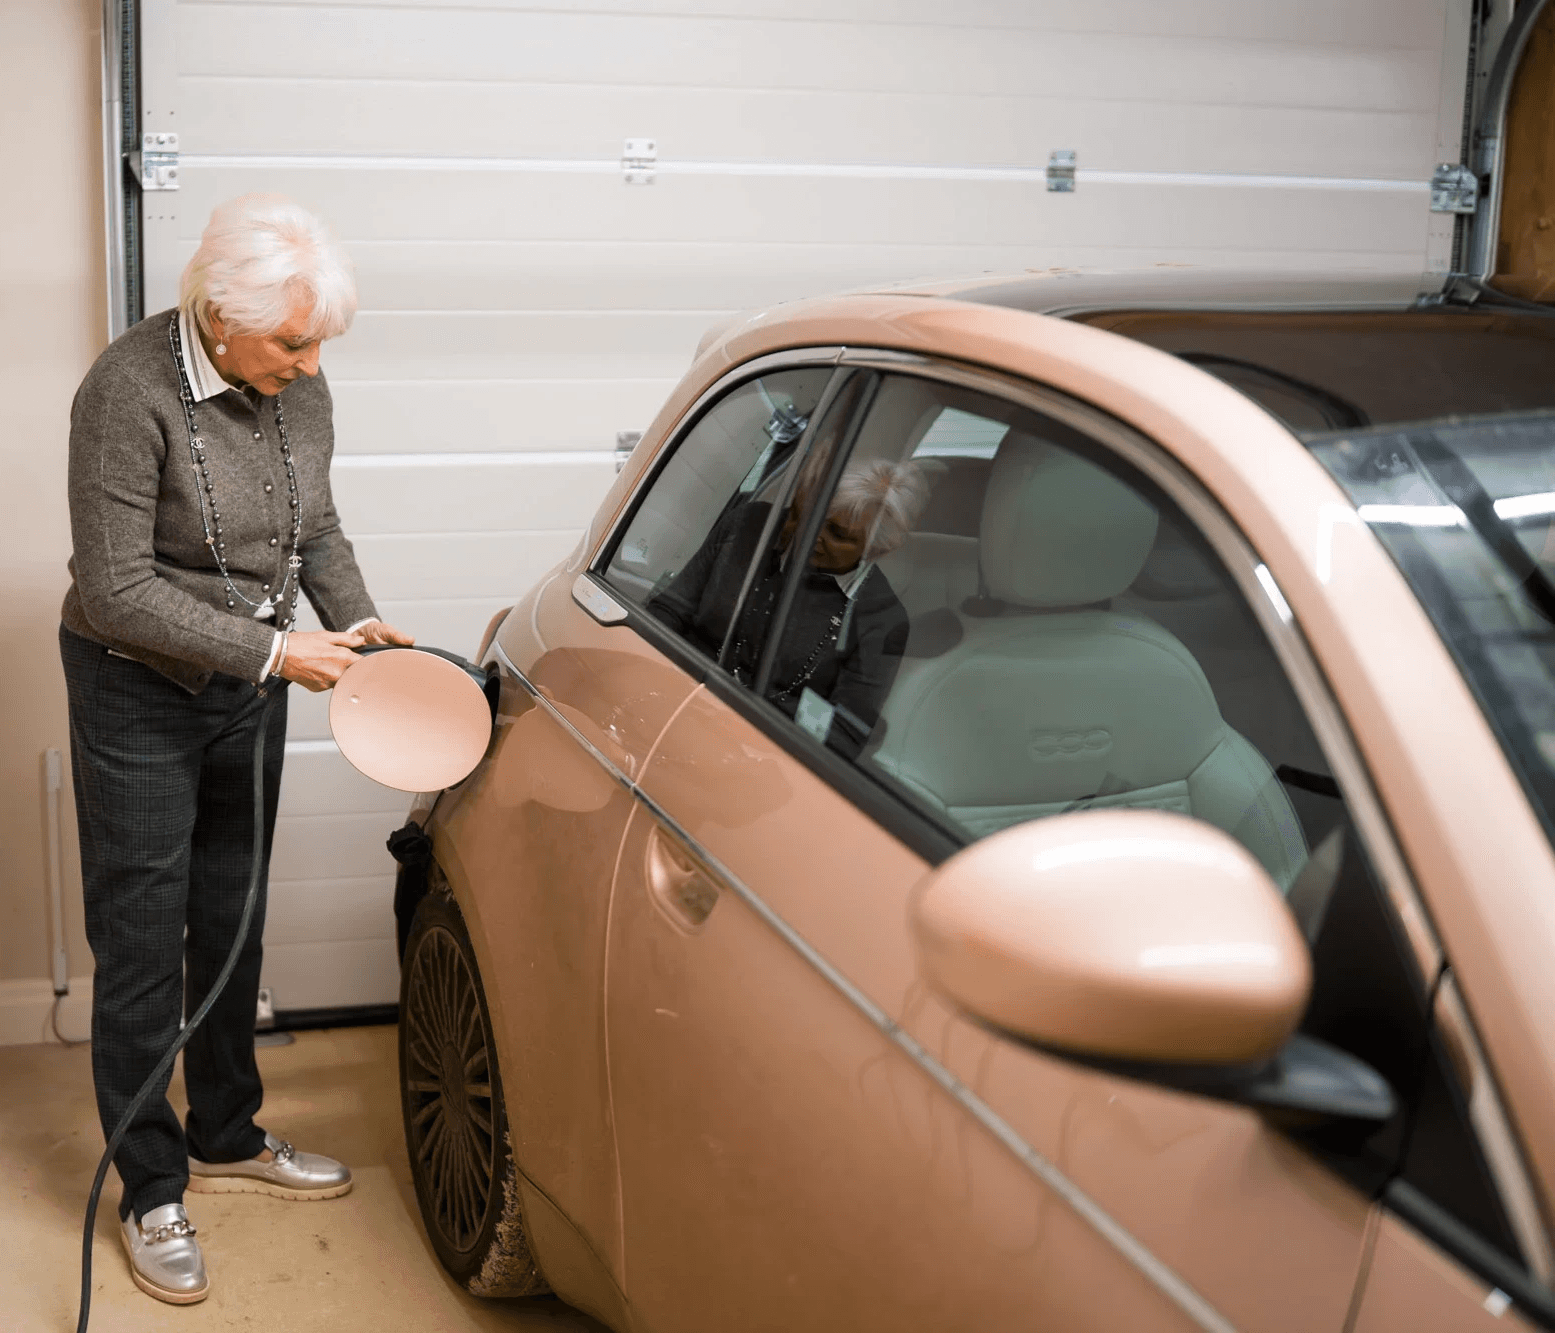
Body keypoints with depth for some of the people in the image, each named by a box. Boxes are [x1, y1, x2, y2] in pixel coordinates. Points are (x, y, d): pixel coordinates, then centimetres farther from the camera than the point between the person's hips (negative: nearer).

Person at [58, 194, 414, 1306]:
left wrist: (357, 619, -6)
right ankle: (153, 1194, 17)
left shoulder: (295, 386, -4)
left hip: (249, 689, 6)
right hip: (138, 696, -6)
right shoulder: (130, 393, -24)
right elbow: (118, 591, -24)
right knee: (143, 947, 3)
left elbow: (316, 524, 11)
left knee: (232, 928, 18)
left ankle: (228, 1141, 36)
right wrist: (274, 650, -24)